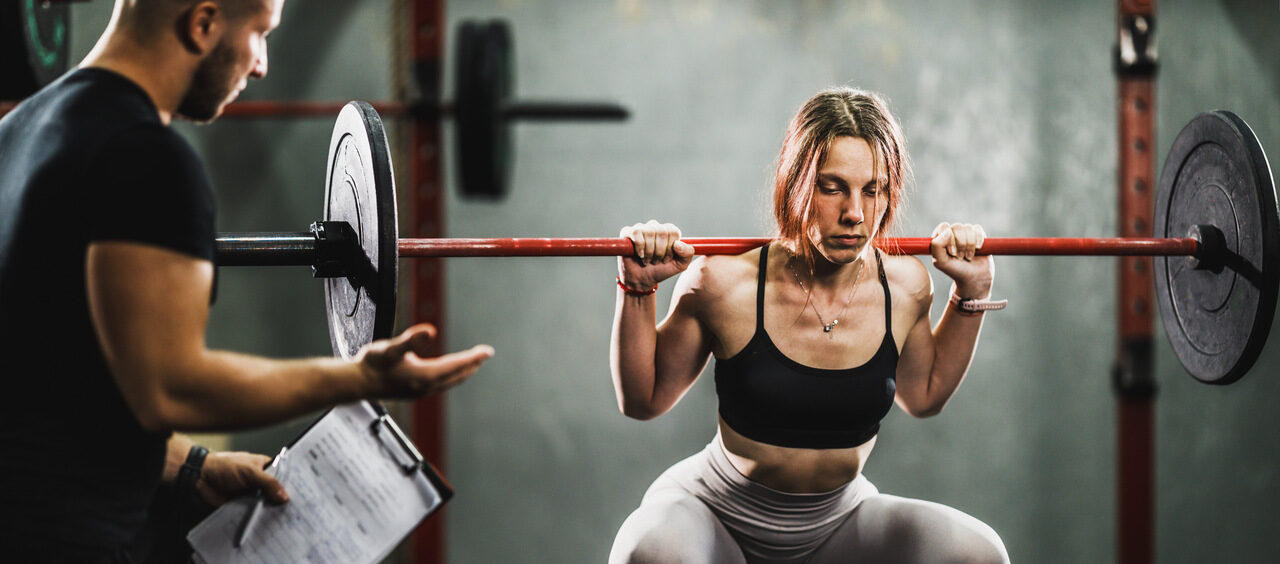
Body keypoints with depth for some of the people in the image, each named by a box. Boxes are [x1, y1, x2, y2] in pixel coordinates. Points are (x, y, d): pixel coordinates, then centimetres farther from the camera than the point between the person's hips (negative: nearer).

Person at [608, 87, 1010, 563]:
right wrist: (637, 290, -14)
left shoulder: (904, 287, -7)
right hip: (717, 513, -4)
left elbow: (924, 395, 15)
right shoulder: (725, 284, -17)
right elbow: (643, 399, -2)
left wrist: (972, 291, 6)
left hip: (838, 519, 4)